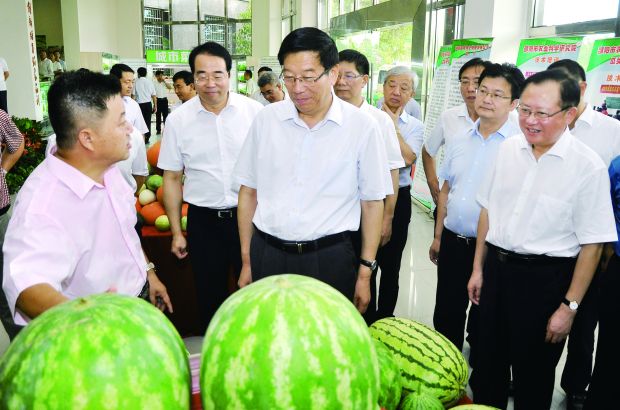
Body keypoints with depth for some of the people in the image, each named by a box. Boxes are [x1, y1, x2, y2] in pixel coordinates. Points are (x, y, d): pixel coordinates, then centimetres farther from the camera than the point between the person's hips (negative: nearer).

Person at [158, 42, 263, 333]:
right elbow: (172, 178, 4)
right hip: (204, 220, 1)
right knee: (209, 296, 14)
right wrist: (176, 232, 5)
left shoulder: (254, 111, -4)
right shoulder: (178, 119, -2)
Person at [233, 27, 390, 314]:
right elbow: (248, 192, 7)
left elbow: (372, 202, 0)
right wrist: (246, 261, 8)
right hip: (267, 255, 2)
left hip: (330, 259, -2)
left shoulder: (362, 126, -5)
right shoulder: (266, 119, 1)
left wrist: (365, 272, 0)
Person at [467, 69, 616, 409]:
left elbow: (592, 244, -13)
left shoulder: (588, 167, -15)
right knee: (487, 366, 20)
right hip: (496, 267, 5)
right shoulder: (509, 149, 0)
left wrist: (569, 306, -12)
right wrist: (478, 268, 11)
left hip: (545, 278, -4)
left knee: (533, 375, 14)